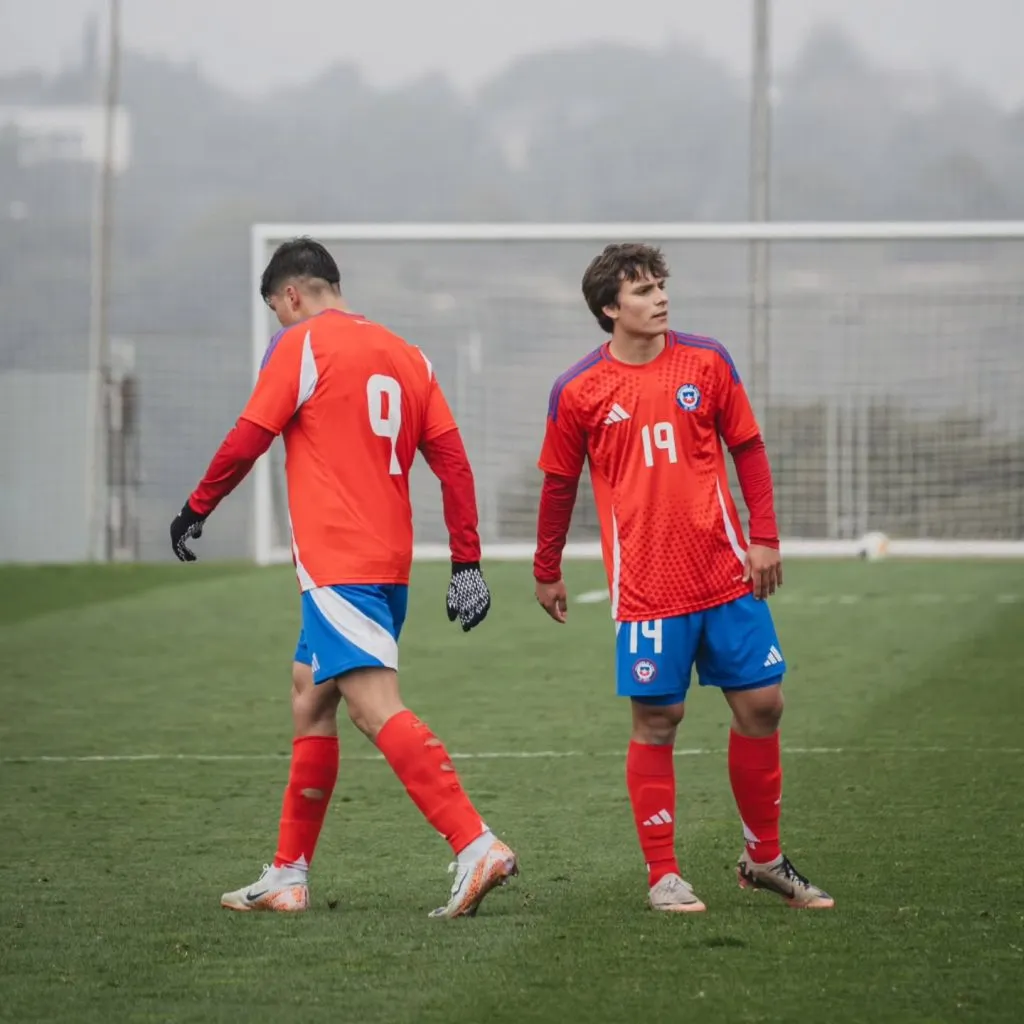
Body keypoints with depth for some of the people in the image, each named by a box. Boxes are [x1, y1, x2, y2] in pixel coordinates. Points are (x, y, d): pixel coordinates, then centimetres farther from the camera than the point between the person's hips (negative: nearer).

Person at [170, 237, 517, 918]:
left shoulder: (303, 345, -4)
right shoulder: (406, 356, 14)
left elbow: (248, 441, -4)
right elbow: (452, 460, 11)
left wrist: (195, 512, 11)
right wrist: (468, 563, 12)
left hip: (337, 564, -8)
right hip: (390, 564, 8)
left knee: (378, 708, -17)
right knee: (311, 699, 18)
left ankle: (477, 848, -31)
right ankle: (288, 876, 24)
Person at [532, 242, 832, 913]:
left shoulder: (706, 362, 3)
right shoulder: (579, 392, -2)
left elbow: (748, 449, 10)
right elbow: (559, 485, 9)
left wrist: (765, 538, 3)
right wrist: (548, 572, 15)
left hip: (728, 575, 3)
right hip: (647, 590, -3)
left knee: (761, 704, 4)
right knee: (657, 720, -2)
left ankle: (764, 858, 19)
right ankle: (664, 876, 7)